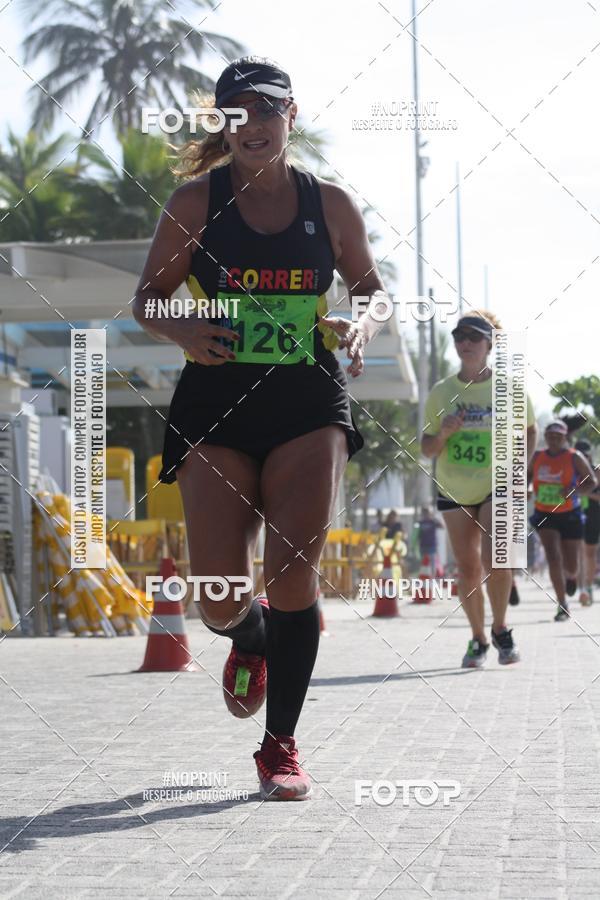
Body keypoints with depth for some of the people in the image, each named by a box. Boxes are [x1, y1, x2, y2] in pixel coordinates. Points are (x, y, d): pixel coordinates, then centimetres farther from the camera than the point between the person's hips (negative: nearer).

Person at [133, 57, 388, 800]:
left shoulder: (330, 204, 7)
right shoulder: (196, 201, 3)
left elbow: (372, 288, 19)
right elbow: (147, 299, 7)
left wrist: (361, 326, -4)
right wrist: (180, 329, -16)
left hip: (308, 402, 0)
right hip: (216, 402, 0)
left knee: (294, 572, -12)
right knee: (219, 599, -6)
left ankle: (280, 746, 2)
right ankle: (251, 643, 34)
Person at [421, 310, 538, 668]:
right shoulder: (441, 392, -1)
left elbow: (529, 430, 11)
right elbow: (427, 448, 4)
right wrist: (443, 433, -17)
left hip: (498, 488, -2)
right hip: (454, 491, 2)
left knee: (494, 560, -18)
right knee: (468, 568, 3)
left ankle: (501, 629, 4)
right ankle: (478, 639, 19)